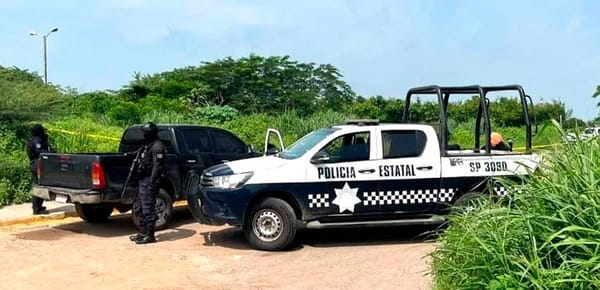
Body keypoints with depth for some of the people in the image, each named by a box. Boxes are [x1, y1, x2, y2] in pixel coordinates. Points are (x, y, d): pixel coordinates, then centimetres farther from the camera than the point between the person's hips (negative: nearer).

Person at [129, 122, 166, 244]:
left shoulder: (157, 146, -13)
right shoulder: (147, 145, 18)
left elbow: (157, 166, -20)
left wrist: (152, 183, -25)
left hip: (149, 181, -10)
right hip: (142, 180, 11)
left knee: (148, 209, -6)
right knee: (138, 208, 15)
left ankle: (149, 235, 0)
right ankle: (143, 232, 24)